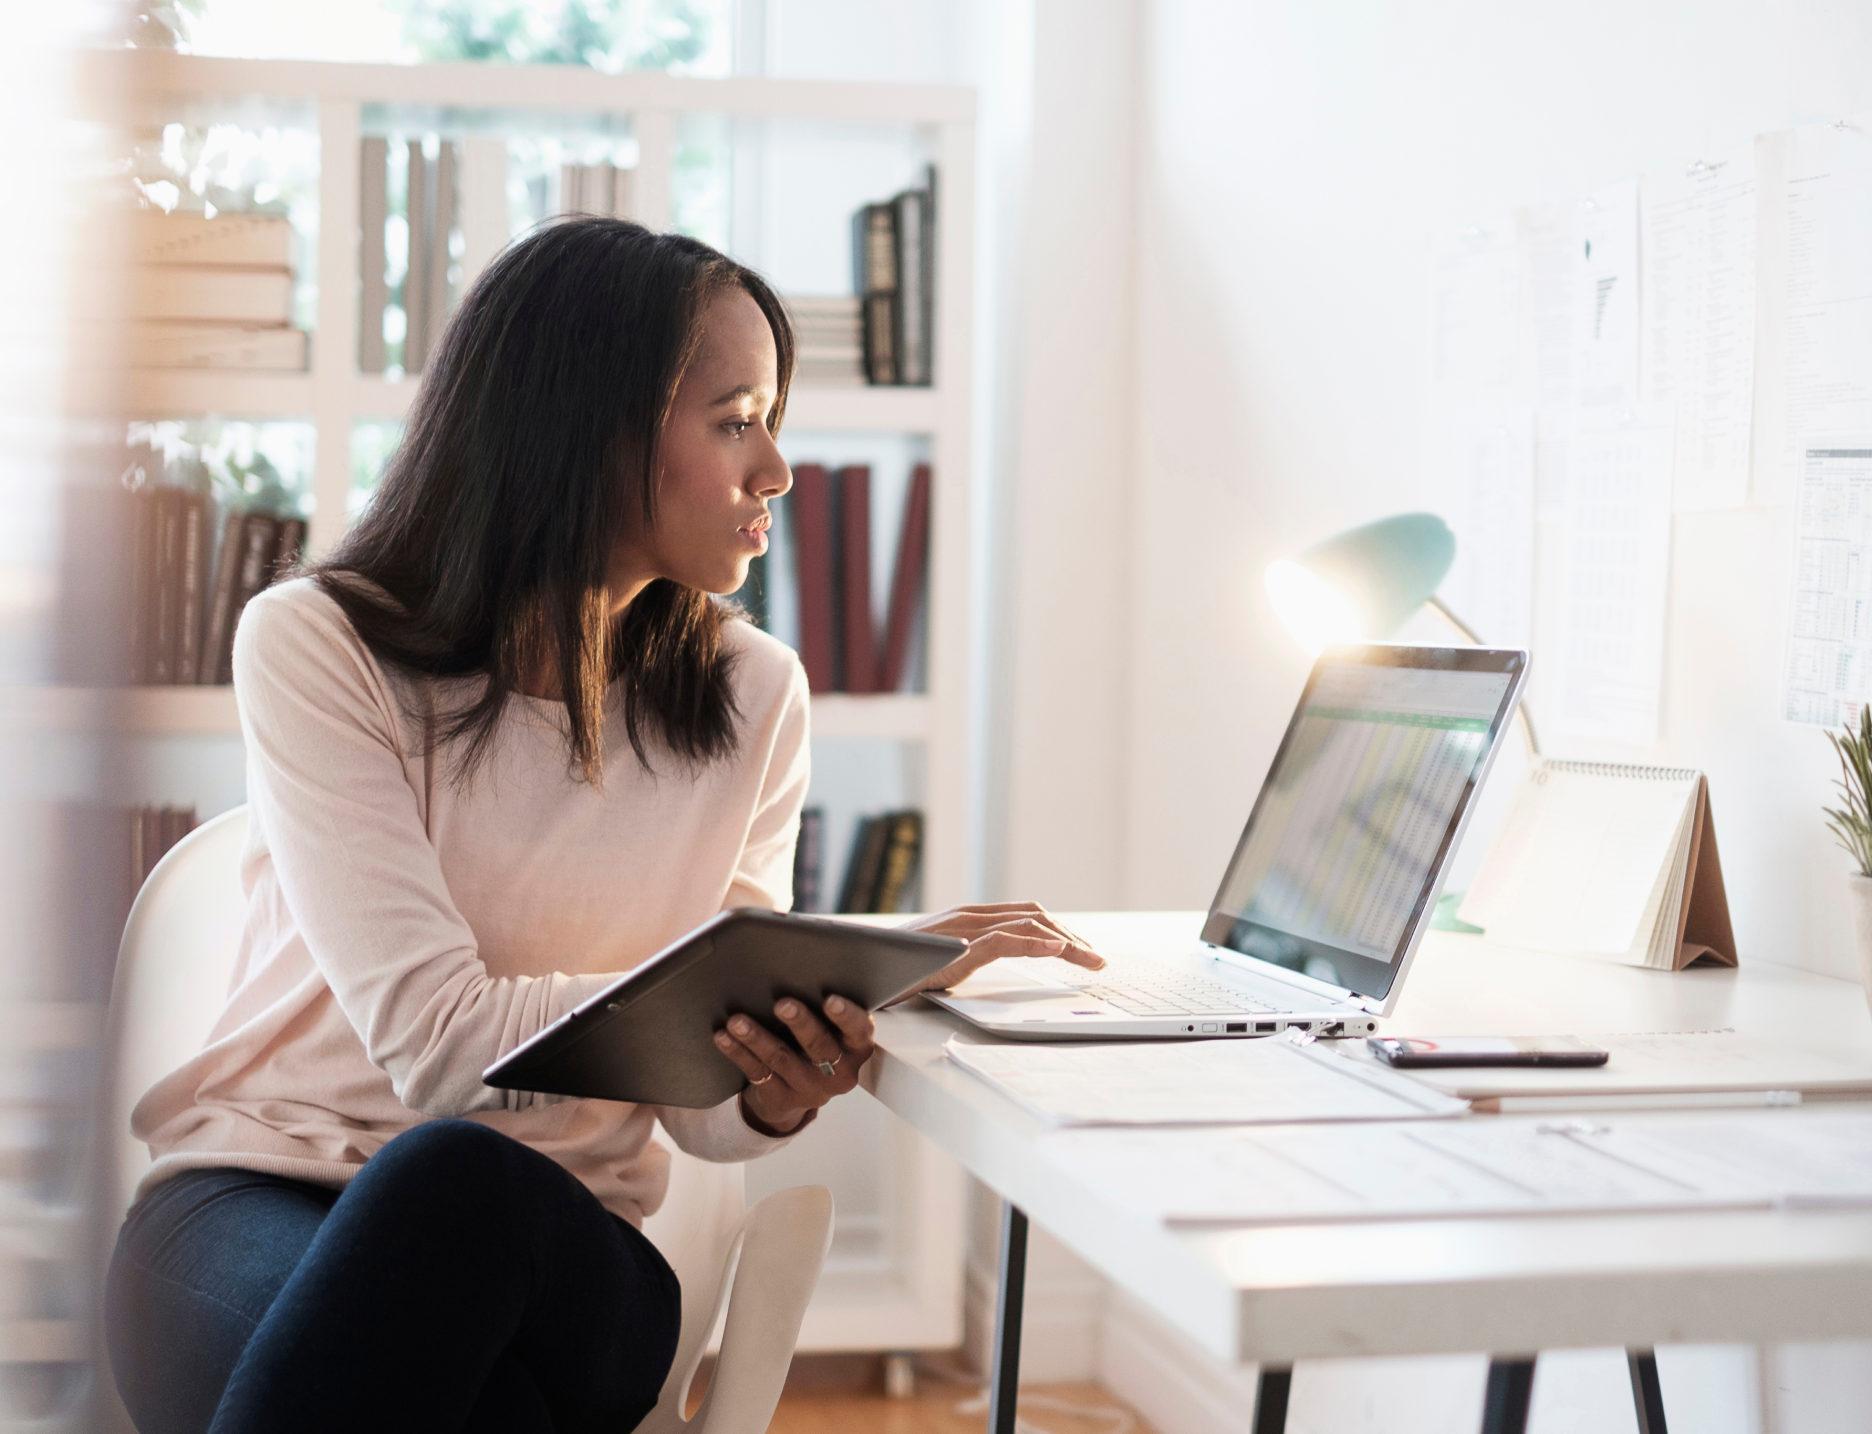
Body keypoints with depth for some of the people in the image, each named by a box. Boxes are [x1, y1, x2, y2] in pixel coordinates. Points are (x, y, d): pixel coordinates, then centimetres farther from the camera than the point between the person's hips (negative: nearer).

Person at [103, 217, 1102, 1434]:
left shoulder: (753, 697, 5)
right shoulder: (316, 647, -7)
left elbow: (701, 1111, 7)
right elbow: (439, 1045, -18)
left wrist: (781, 1094, -19)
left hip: (549, 1246, 3)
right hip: (256, 1197, -2)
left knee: (462, 1185, -36)